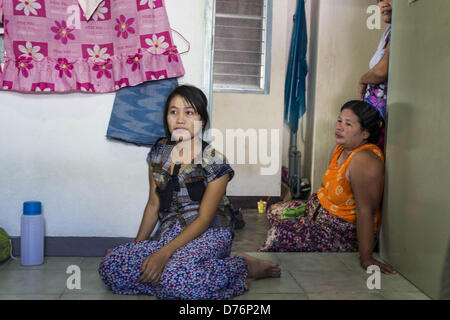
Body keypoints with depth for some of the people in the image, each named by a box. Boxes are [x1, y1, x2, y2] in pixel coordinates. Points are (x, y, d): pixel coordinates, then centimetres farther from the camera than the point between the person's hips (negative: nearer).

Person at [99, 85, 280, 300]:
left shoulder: (214, 161, -11)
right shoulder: (159, 153, 7)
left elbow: (204, 219, -13)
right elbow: (154, 204, 13)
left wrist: (164, 253, -22)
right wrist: (136, 246, 5)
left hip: (207, 236, -5)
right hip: (168, 233, 5)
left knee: (170, 274, -37)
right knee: (108, 266, -17)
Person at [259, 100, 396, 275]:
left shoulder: (364, 160, -30)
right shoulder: (340, 147, 0)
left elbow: (365, 211, -32)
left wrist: (366, 258, -31)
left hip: (345, 233, -10)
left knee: (278, 233, -22)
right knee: (274, 211, 20)